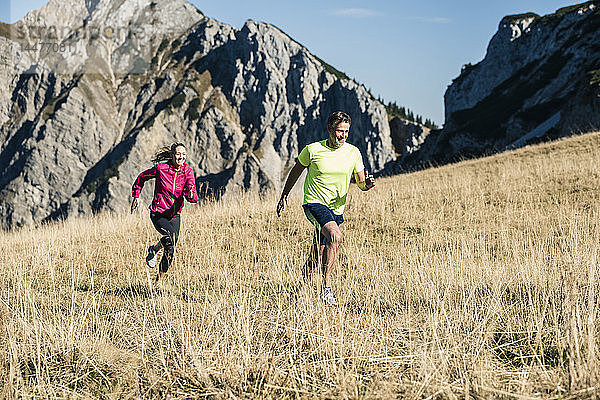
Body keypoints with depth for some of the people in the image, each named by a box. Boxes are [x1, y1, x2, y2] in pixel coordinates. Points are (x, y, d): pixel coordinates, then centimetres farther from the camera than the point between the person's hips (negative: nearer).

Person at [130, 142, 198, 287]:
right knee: (172, 235, -31)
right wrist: (135, 196, 7)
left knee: (170, 251, 3)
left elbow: (193, 197, -15)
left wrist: (191, 195, -38)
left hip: (174, 215, 4)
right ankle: (154, 249, -1)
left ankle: (160, 279, 25)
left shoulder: (188, 172, -6)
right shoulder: (161, 168, -13)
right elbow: (141, 178, 4)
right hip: (158, 214, -4)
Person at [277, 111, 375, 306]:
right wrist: (284, 197, 14)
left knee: (316, 258, 6)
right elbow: (296, 171, 8)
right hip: (314, 203, -4)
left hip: (336, 209, 4)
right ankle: (326, 288, -26)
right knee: (335, 236, -30)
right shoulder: (313, 150, -8)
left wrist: (367, 183, -19)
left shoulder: (353, 153, 0)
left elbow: (361, 183, 5)